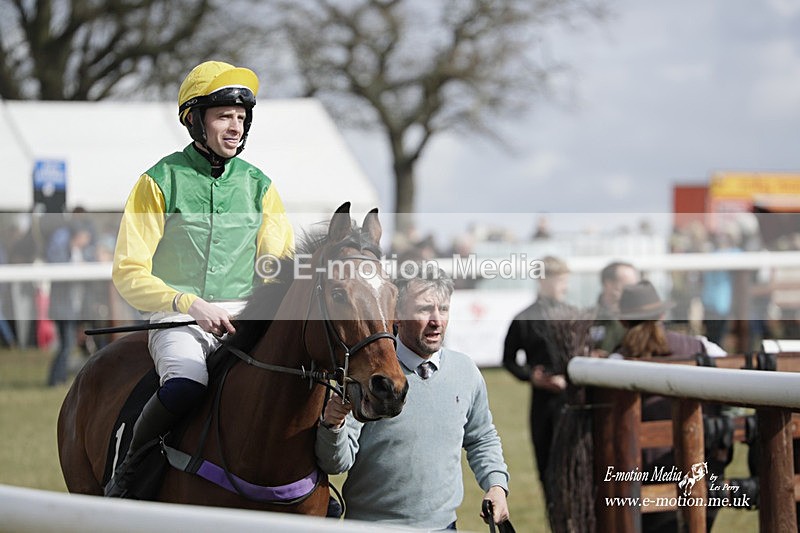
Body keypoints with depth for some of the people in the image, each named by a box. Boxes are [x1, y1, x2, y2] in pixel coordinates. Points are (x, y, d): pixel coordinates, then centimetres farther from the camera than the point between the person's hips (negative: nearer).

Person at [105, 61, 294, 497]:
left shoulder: (259, 186, 11)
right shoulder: (160, 182, 0)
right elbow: (129, 272, -3)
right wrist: (191, 304, -17)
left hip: (244, 318, 4)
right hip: (177, 321, -4)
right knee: (185, 385, -34)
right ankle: (128, 470, -12)